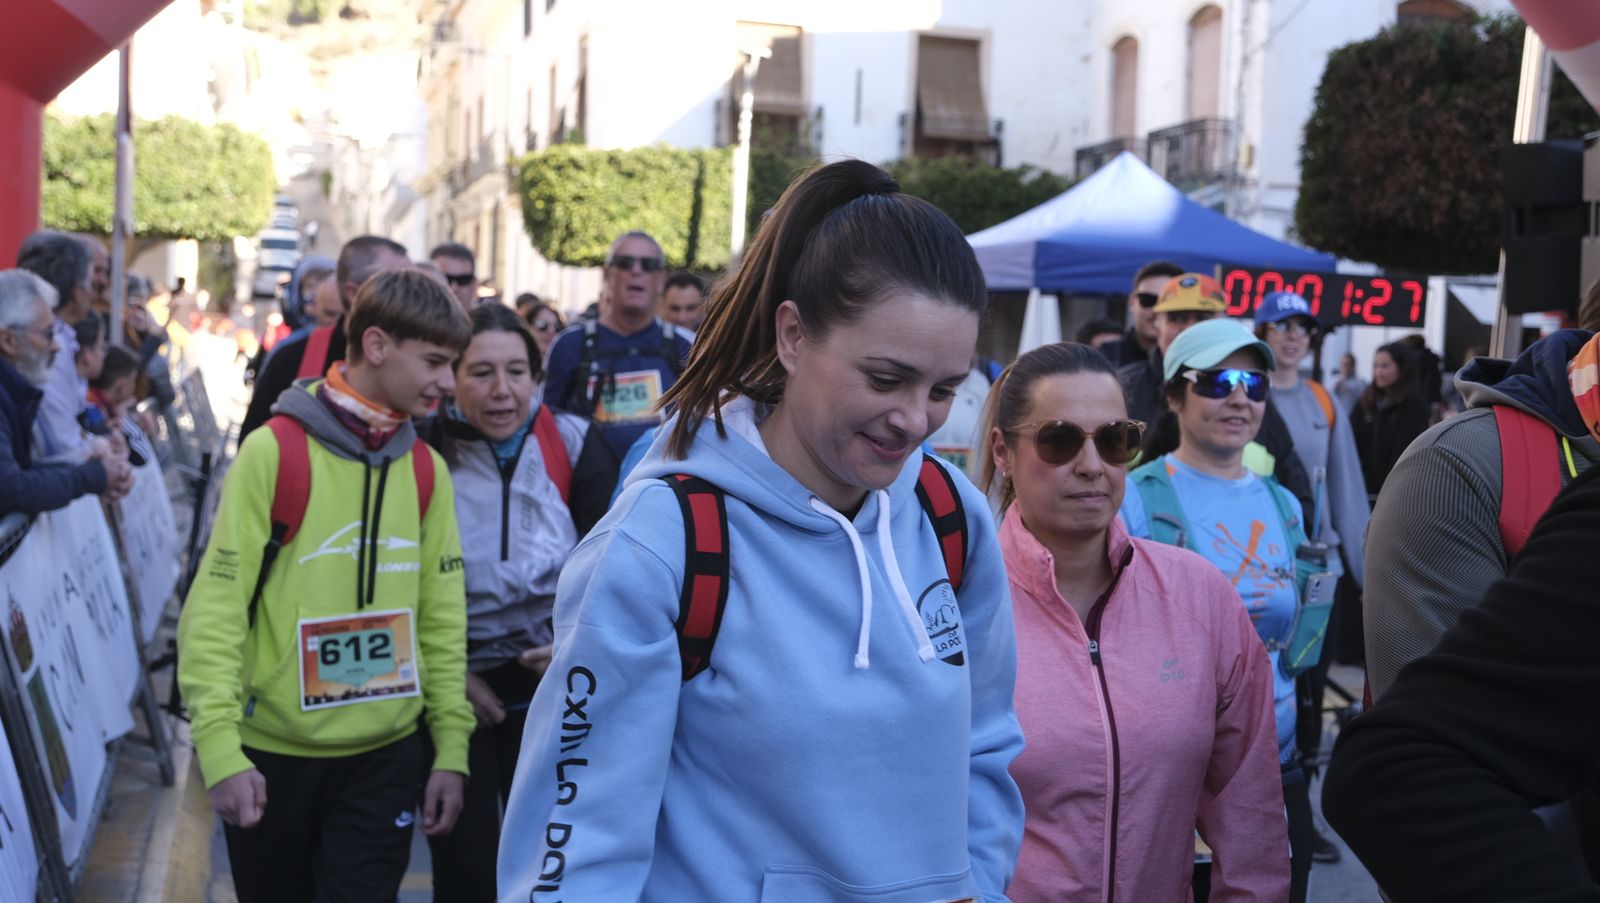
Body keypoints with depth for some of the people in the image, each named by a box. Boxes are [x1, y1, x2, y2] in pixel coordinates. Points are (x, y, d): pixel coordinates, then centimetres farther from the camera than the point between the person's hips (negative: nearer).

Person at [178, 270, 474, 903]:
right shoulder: (274, 450, -11)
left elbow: (442, 617, 6)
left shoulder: (427, 469, 3)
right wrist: (219, 744, -20)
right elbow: (215, 607, -12)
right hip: (272, 754, -3)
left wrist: (451, 745, 3)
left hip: (387, 755, 3)